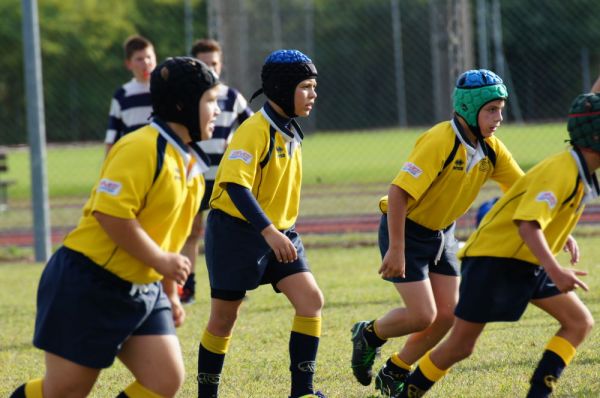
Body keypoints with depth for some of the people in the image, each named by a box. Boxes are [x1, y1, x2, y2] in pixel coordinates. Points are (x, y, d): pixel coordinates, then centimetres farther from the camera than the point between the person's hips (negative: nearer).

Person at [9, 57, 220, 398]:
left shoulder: (191, 161, 12)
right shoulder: (141, 149, -18)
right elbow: (110, 213, -27)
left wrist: (170, 294, 23)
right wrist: (160, 260, -22)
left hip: (144, 292, 9)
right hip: (87, 286, -9)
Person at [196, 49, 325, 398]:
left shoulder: (290, 133, 8)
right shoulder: (255, 131, -19)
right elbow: (235, 185, -29)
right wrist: (269, 232, -35)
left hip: (278, 233, 8)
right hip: (236, 232, -8)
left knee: (311, 299, -9)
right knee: (224, 318, 3)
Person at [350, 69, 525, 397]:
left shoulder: (490, 149, -4)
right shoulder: (440, 142, -27)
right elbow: (399, 191, -29)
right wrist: (396, 250, -29)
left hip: (442, 233, 8)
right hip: (406, 231, -8)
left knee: (448, 314, 3)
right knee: (423, 316, -12)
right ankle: (369, 335, 19)